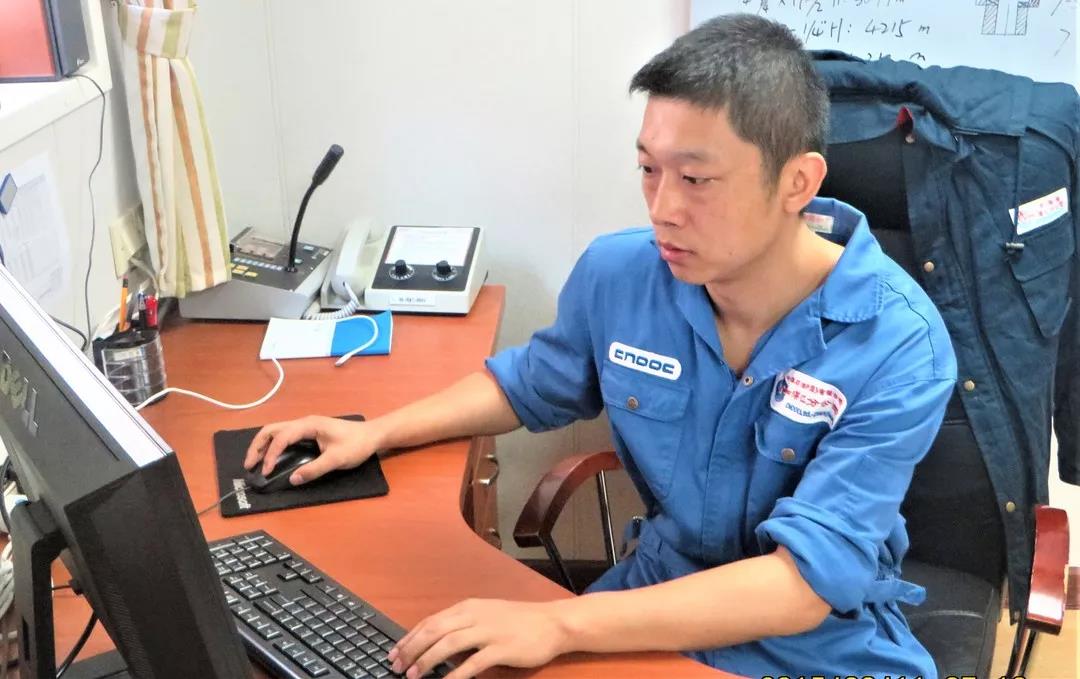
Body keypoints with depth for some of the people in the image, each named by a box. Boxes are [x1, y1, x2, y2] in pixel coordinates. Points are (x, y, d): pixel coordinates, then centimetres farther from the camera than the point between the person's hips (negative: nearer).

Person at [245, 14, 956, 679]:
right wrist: (376, 432, 1)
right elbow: (529, 384, 12)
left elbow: (804, 583, -27)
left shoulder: (897, 347, -22)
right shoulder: (618, 274, -10)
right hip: (662, 593, 3)